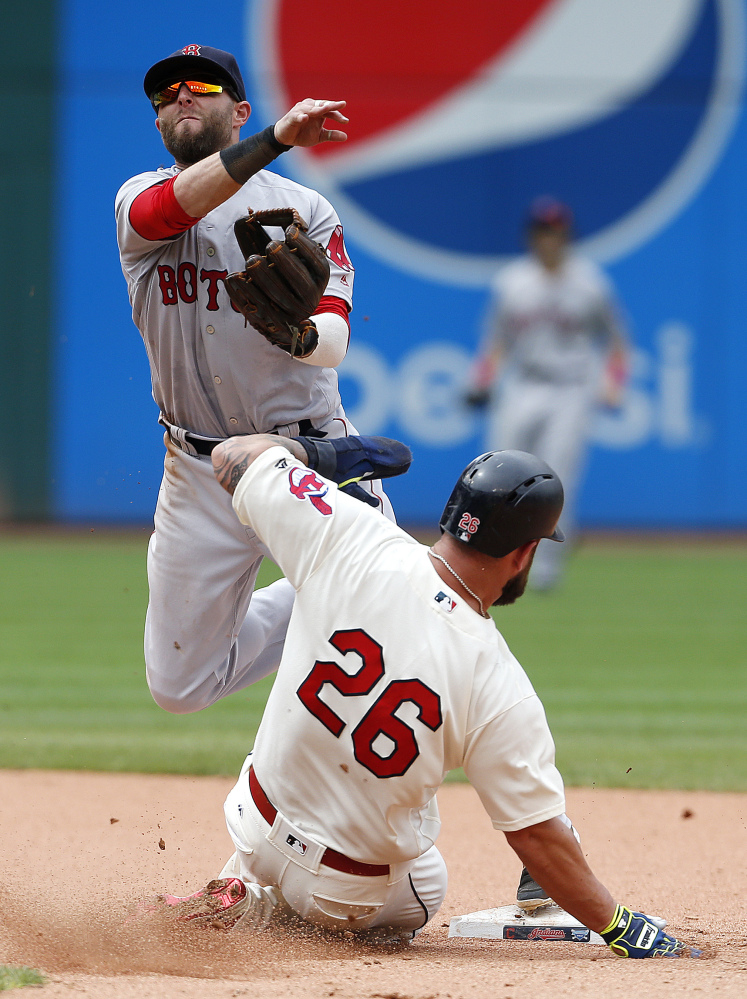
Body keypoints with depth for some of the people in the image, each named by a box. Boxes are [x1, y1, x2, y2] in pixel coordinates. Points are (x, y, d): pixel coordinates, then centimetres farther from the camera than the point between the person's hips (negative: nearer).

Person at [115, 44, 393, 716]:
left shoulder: (304, 209, 3)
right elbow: (177, 204, -23)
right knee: (180, 685, 5)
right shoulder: (139, 201, 4)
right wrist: (276, 140, -38)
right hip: (199, 477, 1)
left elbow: (333, 343, -10)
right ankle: (307, 604, 31)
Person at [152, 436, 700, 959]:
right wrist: (619, 927, -7)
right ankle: (278, 907, 5)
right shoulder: (504, 693, -27)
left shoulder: (350, 544, -22)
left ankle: (249, 893, 19)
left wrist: (305, 446, 13)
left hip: (256, 831, 3)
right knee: (424, 886, 32)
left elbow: (235, 454, -8)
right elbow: (538, 836, -20)